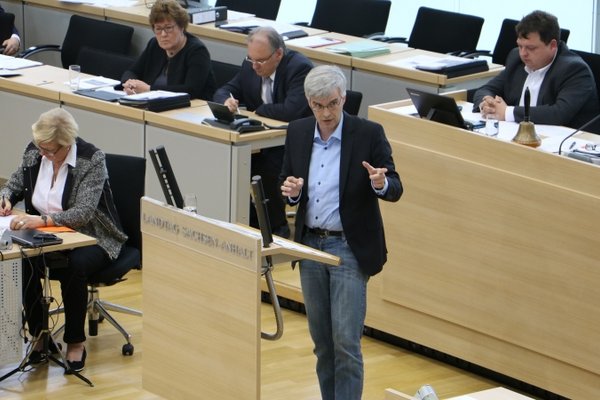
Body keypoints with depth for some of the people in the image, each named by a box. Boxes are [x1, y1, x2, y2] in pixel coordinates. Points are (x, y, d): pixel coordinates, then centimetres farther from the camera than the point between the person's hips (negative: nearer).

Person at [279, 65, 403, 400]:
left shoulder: (369, 134, -9)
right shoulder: (298, 132, 4)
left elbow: (395, 190, -8)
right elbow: (286, 182, 12)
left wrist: (380, 184, -31)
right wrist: (291, 191, -12)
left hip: (349, 247, -5)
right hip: (310, 244, 5)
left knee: (346, 340, -8)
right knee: (322, 339, 12)